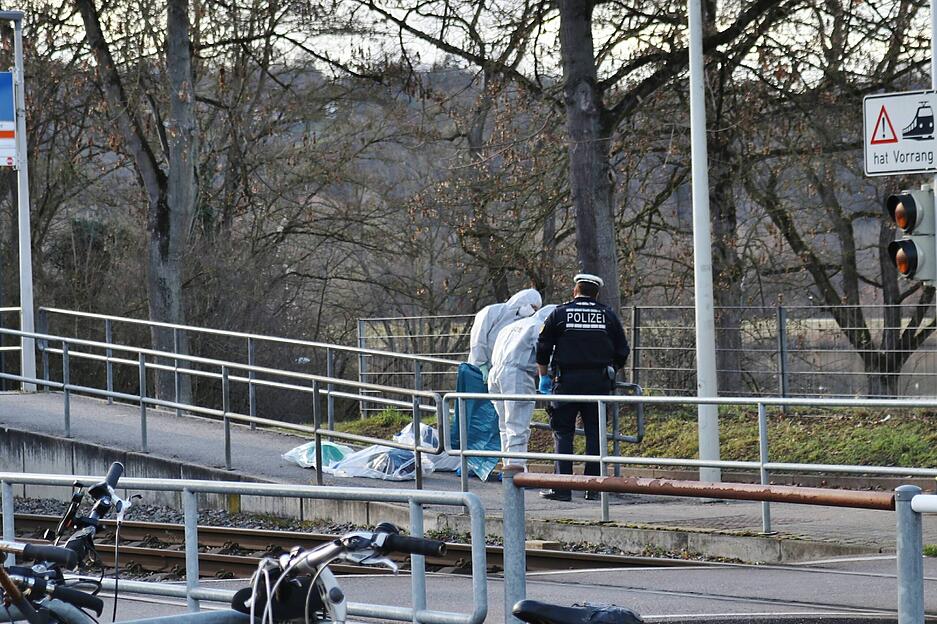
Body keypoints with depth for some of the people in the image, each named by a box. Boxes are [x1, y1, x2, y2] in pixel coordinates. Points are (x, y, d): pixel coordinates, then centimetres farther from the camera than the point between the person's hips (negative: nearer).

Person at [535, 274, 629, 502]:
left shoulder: (560, 314, 5)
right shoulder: (608, 315, 9)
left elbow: (542, 348, 6)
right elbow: (622, 352, 11)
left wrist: (544, 377, 17)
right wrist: (610, 372, 26)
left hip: (567, 380, -2)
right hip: (599, 382, 2)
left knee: (563, 433, 2)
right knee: (594, 433, 8)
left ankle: (562, 488, -5)